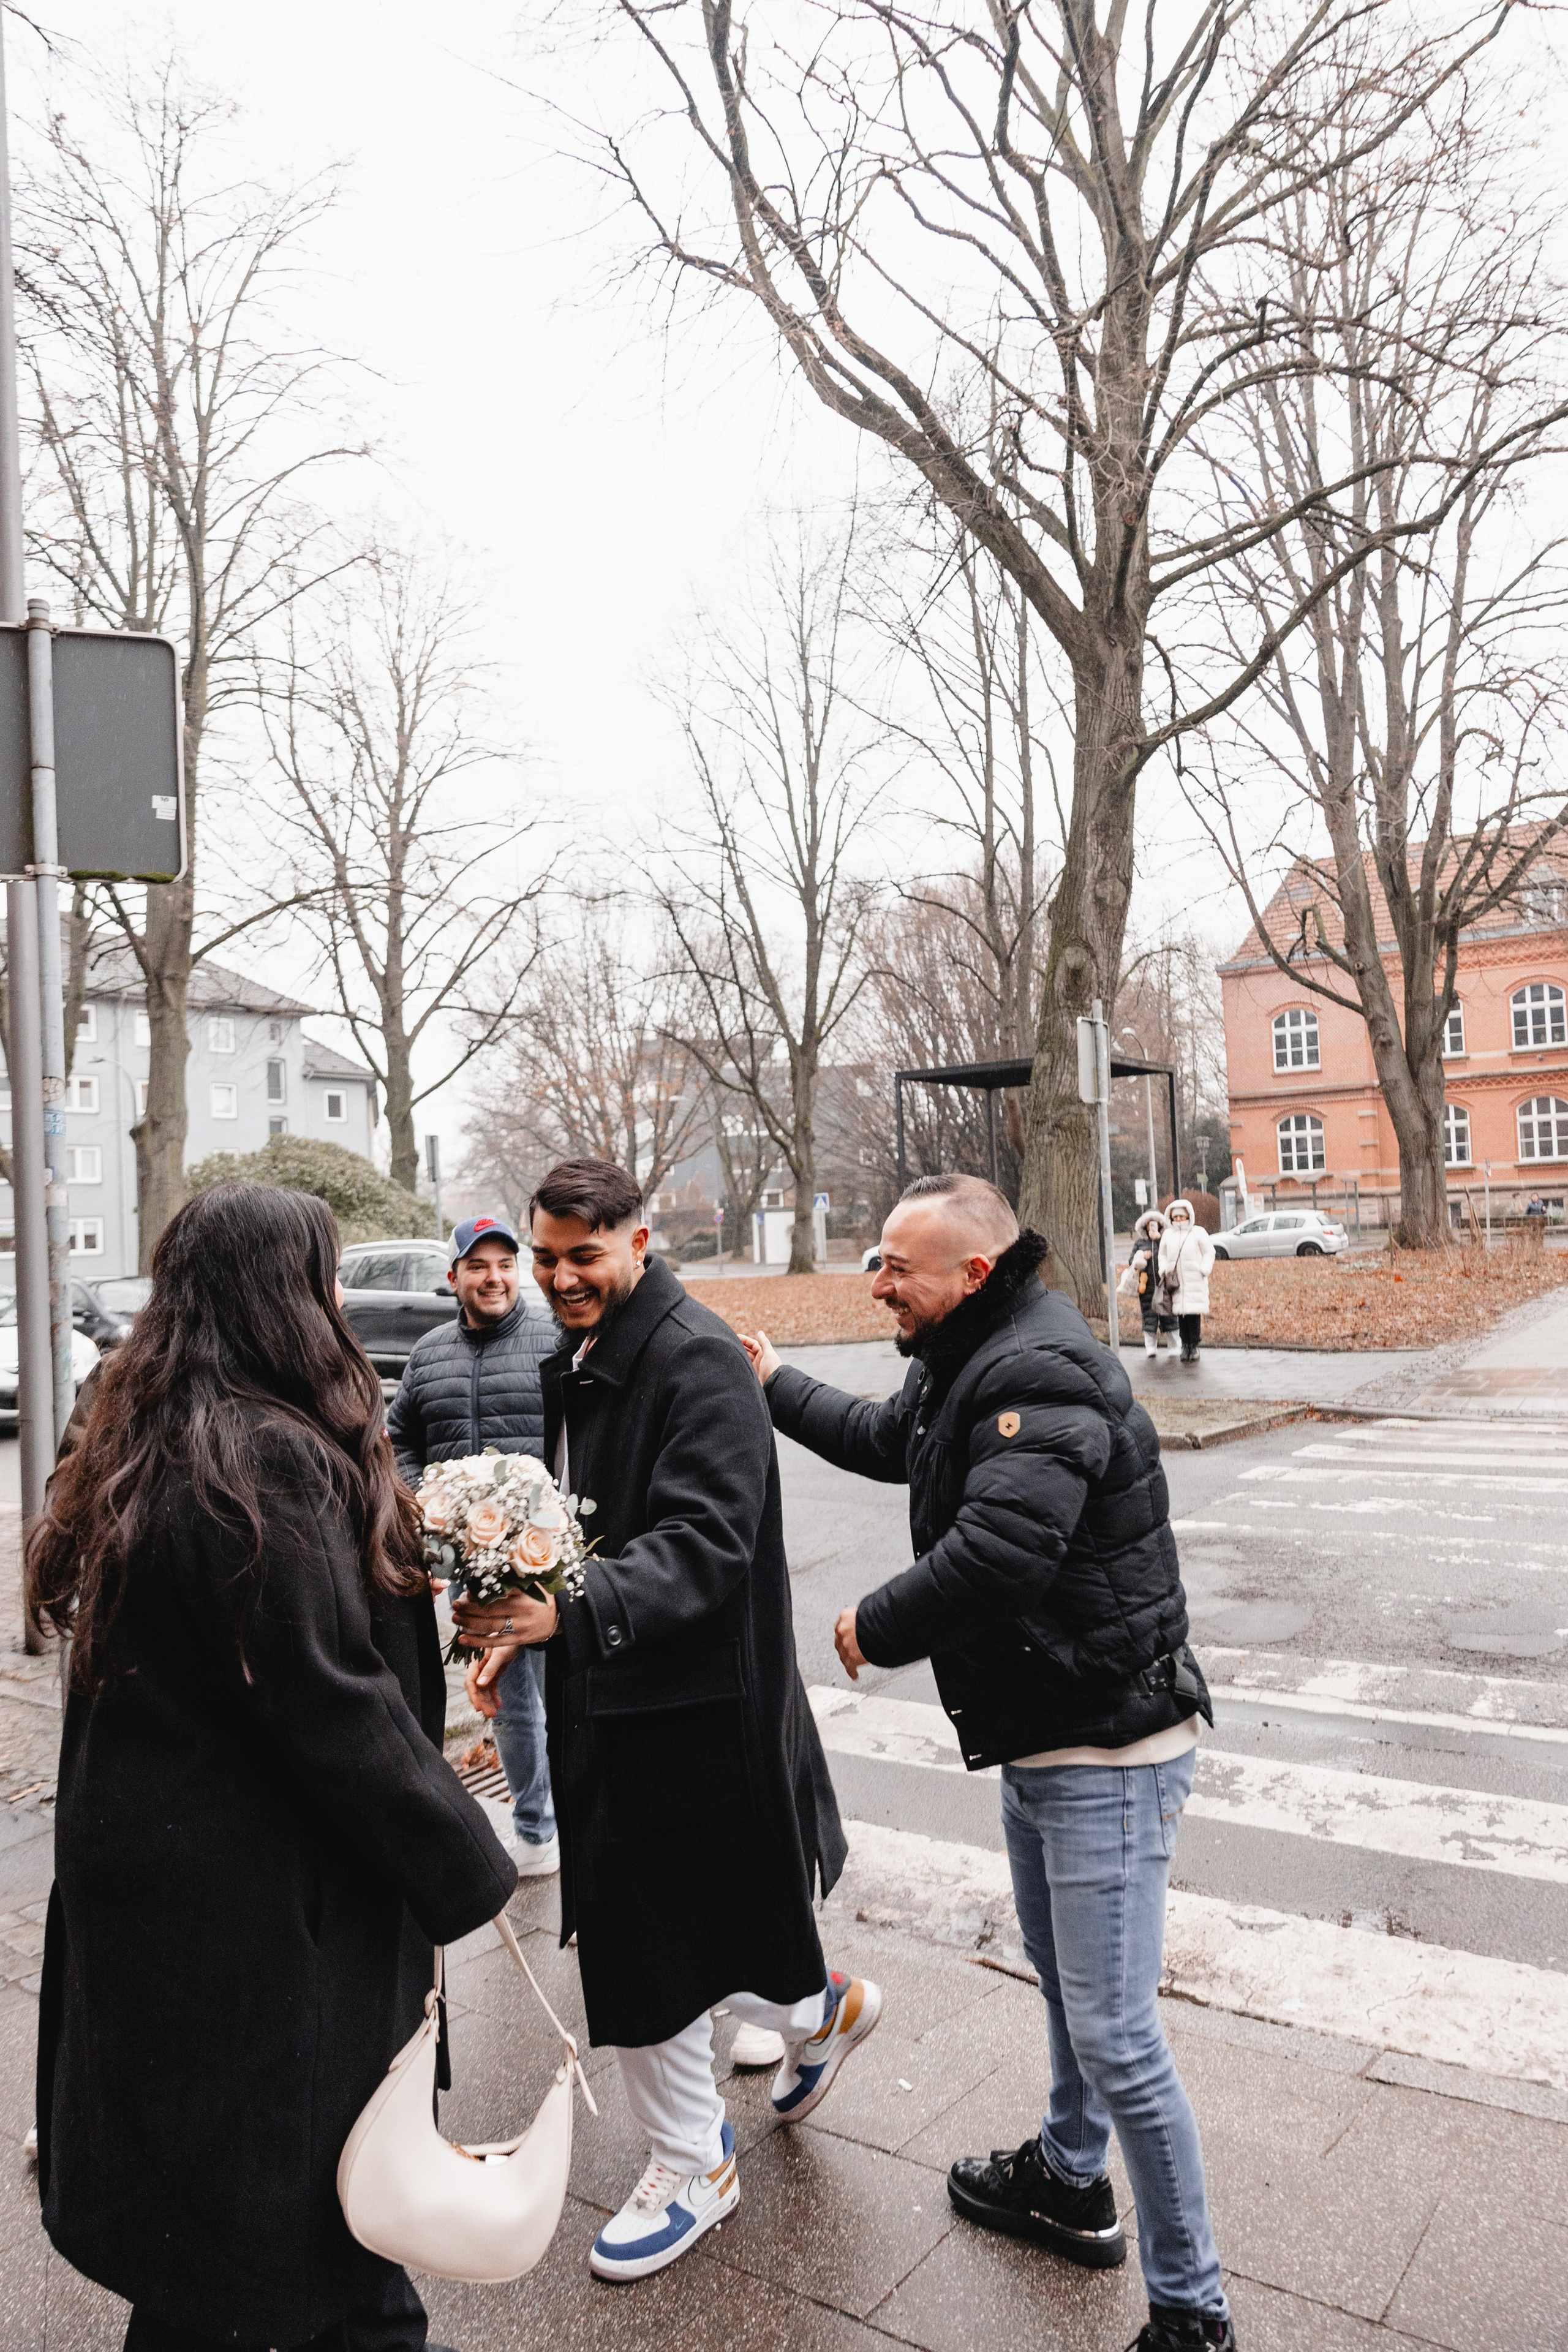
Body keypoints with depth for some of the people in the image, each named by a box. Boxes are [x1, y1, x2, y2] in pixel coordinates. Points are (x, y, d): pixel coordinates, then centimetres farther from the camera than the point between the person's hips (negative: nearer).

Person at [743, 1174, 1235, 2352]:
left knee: (1115, 2035, -1)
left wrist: (875, 1628, -19)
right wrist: (778, 1387, 31)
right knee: (1064, 1981, 27)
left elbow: (995, 1553, -36)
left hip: (1107, 1746, -10)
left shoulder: (1041, 1373, -26)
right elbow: (888, 1439, 27)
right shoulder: (968, 1363, 8)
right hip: (1039, 1735, 10)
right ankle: (1070, 2180, 48)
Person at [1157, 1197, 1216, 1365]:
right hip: (1176, 1281, 3)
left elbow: (1209, 1252, 4)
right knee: (1181, 1314, 0)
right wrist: (1164, 1271, 5)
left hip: (1195, 1280, -3)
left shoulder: (1198, 1232, 3)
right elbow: (1163, 1255, 20)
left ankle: (1194, 1346, -1)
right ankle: (1185, 1346, 9)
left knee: (1194, 1313, -8)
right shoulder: (1168, 1234, 14)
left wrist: (1203, 1270, -6)